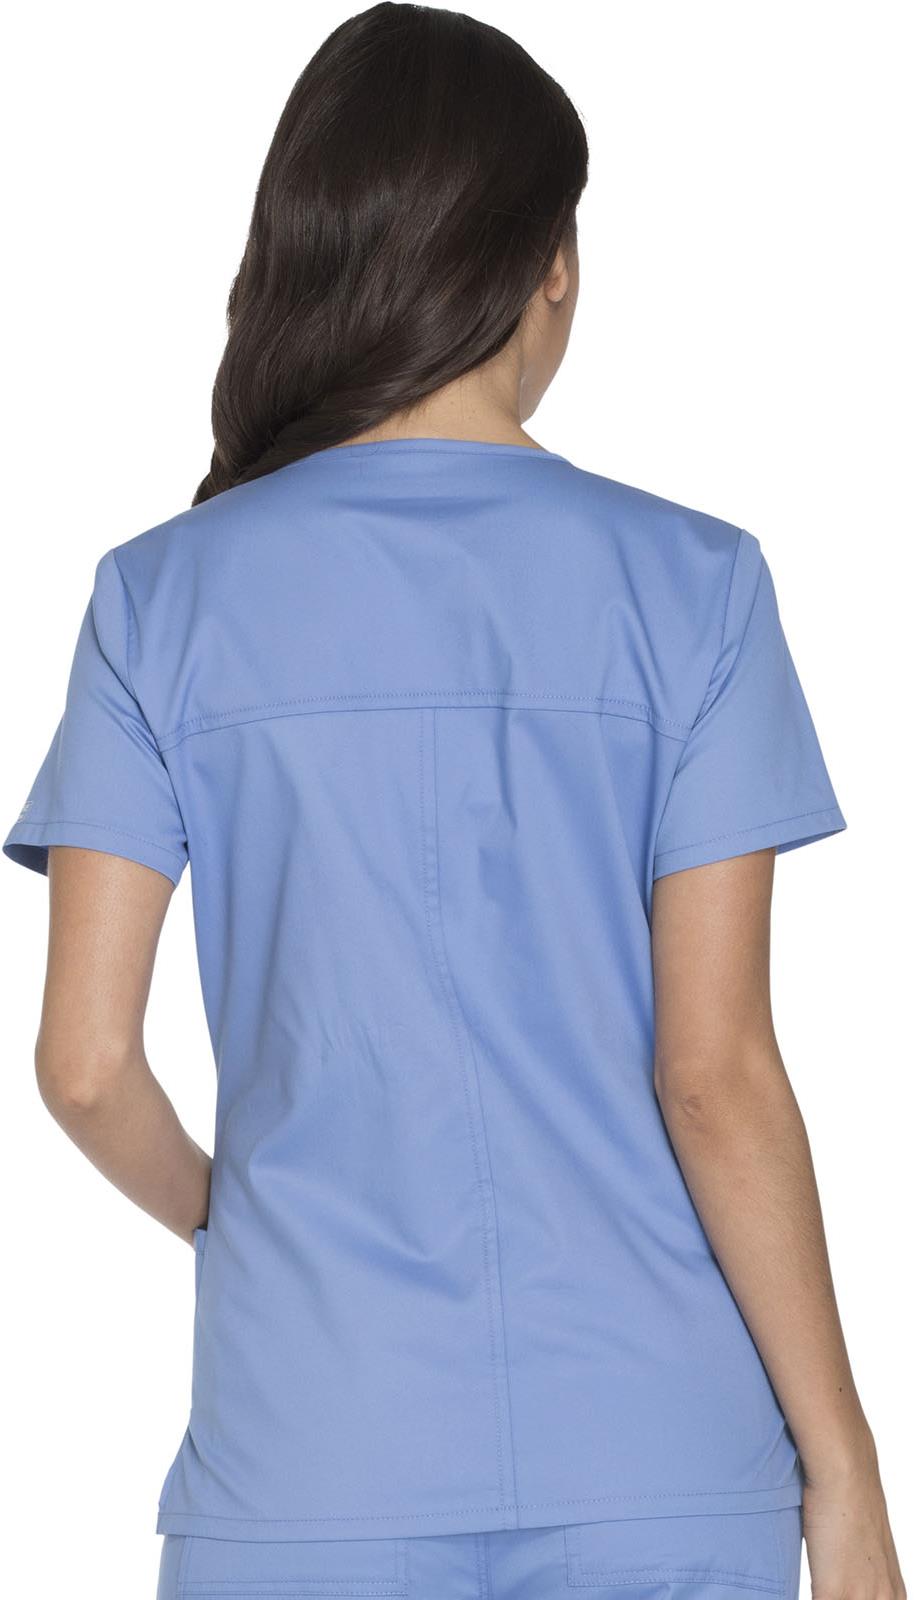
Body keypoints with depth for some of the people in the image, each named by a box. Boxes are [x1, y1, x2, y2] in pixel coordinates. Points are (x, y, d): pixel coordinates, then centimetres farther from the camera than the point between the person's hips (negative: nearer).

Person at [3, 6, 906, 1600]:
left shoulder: (165, 596, -2)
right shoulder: (686, 584, -5)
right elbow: (717, 1071, -9)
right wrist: (842, 1466, -1)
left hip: (310, 1472, 1)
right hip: (658, 1466, 0)